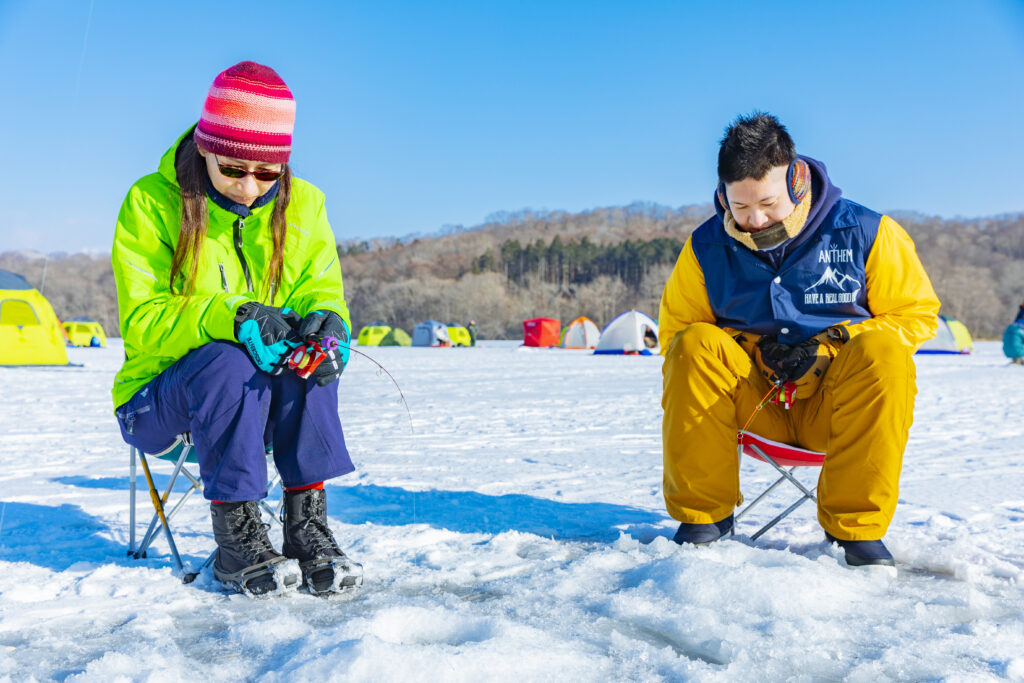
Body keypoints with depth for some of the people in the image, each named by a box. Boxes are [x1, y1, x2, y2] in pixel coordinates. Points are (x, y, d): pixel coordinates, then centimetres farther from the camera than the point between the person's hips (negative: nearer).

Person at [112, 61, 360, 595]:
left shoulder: (303, 204, 1)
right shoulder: (150, 202, -10)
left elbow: (320, 289, -3)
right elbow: (142, 320, -16)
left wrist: (327, 320, -29)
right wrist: (229, 315, -35)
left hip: (265, 398, 3)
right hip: (158, 397, -2)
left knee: (308, 349, -30)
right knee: (227, 361, -35)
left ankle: (307, 527, -25)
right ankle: (235, 537, -27)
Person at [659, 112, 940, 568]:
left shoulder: (864, 232, -6)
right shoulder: (706, 248, -1)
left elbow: (916, 314, 0)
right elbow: (676, 328, 5)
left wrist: (831, 344, -17)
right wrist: (751, 347, -13)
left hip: (839, 405, -1)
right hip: (754, 400, 1)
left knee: (882, 352, -32)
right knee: (694, 346, -26)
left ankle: (856, 525, -21)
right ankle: (703, 514, -14)